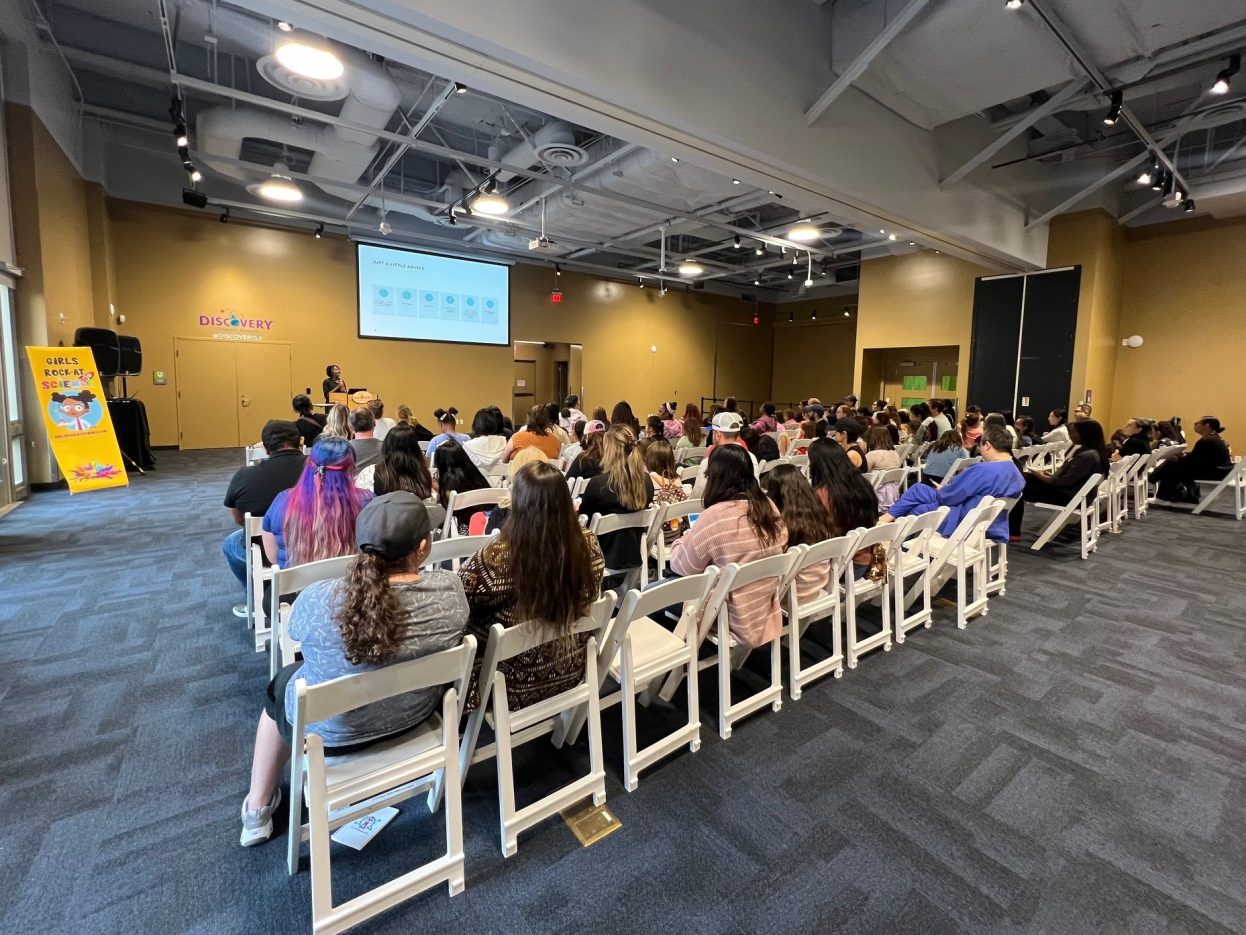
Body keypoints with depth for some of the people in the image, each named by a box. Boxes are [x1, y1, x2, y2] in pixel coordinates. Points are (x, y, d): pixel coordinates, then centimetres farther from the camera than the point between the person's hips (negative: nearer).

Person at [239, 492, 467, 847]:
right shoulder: (450, 590, -25)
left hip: (329, 732, -2)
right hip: (414, 718, 3)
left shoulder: (318, 600, -30)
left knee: (283, 680, 29)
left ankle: (257, 812, 44)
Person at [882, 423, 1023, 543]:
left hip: (961, 523, -9)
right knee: (918, 490, 13)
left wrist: (941, 490, 6)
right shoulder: (1017, 475, 3)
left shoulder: (983, 470, -27)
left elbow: (948, 496, -18)